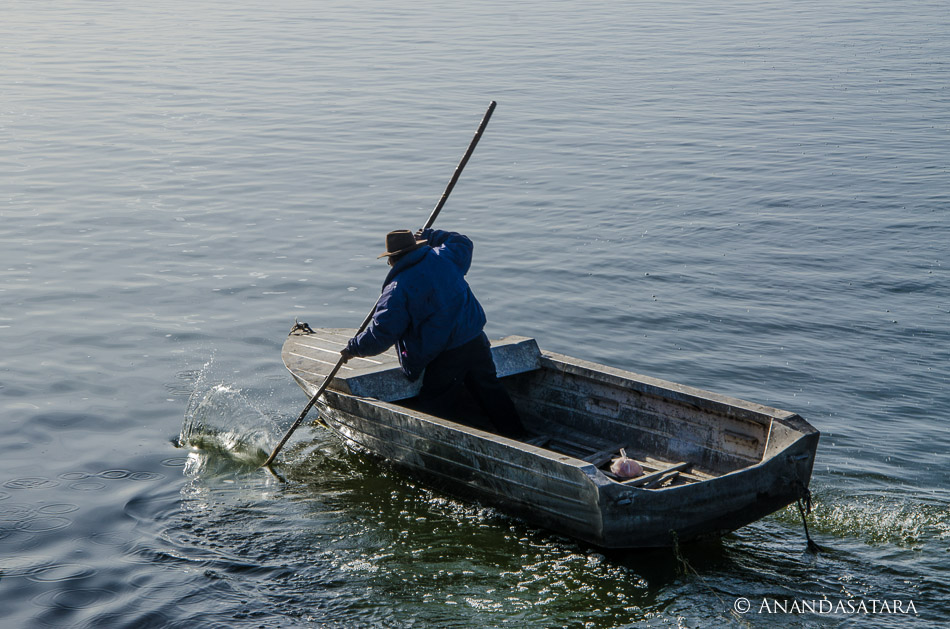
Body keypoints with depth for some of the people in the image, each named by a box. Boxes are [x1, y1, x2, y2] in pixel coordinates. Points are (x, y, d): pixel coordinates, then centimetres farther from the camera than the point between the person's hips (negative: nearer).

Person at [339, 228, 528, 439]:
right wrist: (429, 236, 34)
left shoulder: (397, 289, -11)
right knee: (490, 390, 20)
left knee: (437, 406, 9)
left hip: (446, 357, -6)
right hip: (476, 341, 6)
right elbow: (463, 243, 28)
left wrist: (354, 348, 4)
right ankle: (518, 437, 27)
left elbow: (381, 333, -11)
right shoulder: (444, 257, 4)